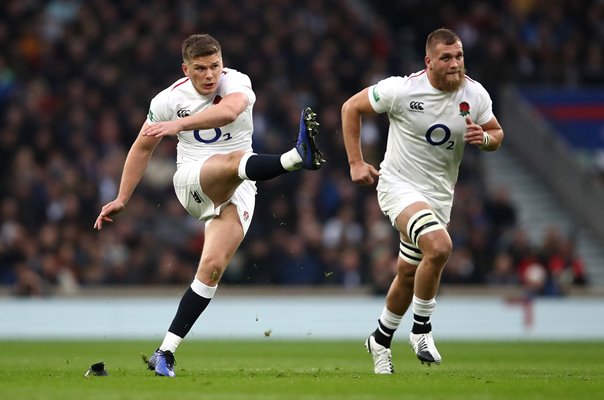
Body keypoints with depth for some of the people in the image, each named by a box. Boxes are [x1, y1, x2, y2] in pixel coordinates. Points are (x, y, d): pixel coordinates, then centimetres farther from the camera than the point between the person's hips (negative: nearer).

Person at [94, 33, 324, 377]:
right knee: (234, 160, -34)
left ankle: (166, 353, -10)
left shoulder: (236, 83, -12)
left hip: (237, 192, 1)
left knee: (213, 268, -15)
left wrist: (179, 124, -50)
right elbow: (143, 148, 11)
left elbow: (228, 111, -37)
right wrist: (121, 200, 12)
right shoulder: (168, 100, -3)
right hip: (192, 180, 0)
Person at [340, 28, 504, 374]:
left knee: (409, 275, 16)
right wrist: (356, 162, -5)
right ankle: (422, 329, -12)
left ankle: (381, 339, 41)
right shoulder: (402, 89, -17)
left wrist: (484, 138, -15)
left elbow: (497, 134, 10)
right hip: (400, 186, -5)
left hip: (439, 196, 5)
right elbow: (352, 107, -3)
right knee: (439, 246, -31)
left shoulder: (475, 94, -6)